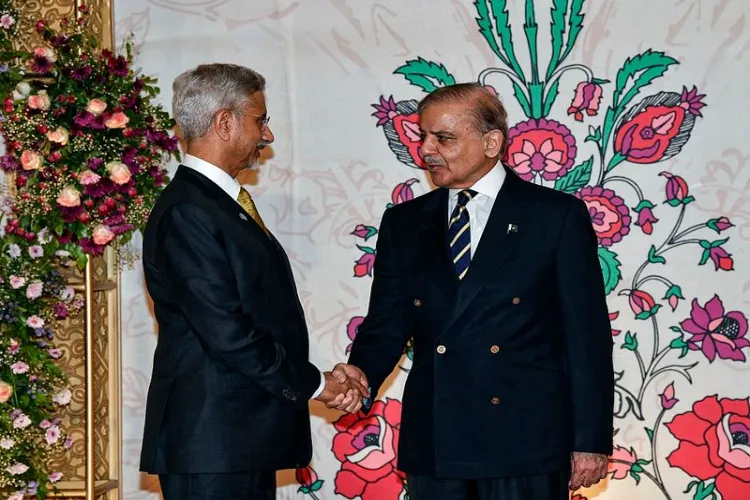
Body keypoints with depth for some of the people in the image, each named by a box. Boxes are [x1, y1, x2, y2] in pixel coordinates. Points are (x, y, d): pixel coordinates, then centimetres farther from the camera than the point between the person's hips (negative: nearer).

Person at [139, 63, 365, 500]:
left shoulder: (226, 202, 18)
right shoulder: (187, 211, -13)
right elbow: (225, 331, -19)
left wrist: (317, 379, 4)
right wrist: (312, 383, -10)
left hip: (246, 436, 9)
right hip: (212, 439, -9)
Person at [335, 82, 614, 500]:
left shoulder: (558, 216, 0)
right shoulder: (404, 224, 12)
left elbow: (587, 336, -2)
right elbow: (387, 323, 10)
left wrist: (591, 442, -6)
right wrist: (363, 372, -12)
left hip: (525, 446, -4)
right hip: (432, 447, 4)